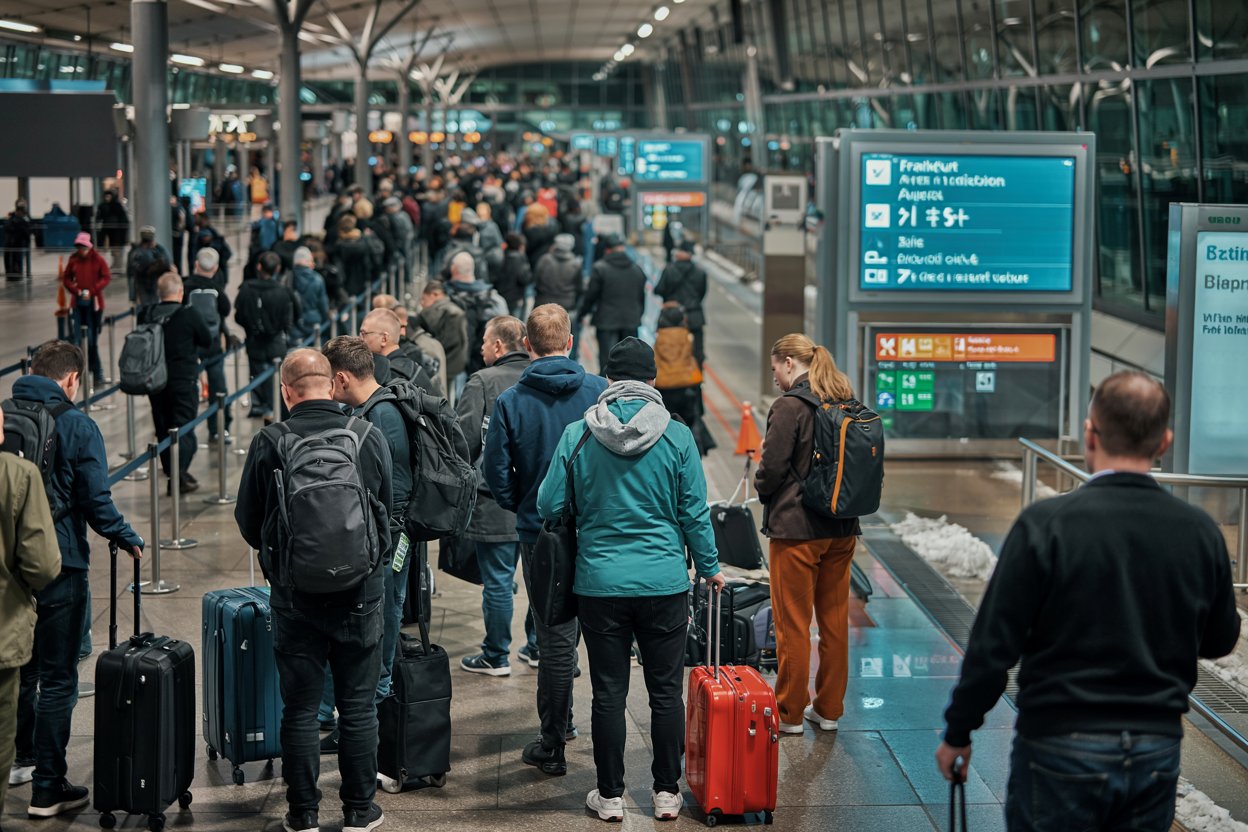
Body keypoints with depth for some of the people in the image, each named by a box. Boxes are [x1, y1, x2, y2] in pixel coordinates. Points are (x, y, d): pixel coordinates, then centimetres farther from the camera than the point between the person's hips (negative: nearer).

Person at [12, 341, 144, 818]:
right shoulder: (77, 427, -12)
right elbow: (95, 503, -13)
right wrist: (128, 540, 3)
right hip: (60, 568, -5)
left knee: (20, 668, 23)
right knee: (57, 680, 3)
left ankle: (24, 758, 37)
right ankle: (47, 788, 6)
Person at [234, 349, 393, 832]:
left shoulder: (269, 443, -10)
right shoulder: (370, 438, -6)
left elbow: (248, 523, 0)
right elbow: (388, 508, 7)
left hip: (295, 596, -1)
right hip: (361, 592, 1)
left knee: (299, 708, 9)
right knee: (358, 706, 11)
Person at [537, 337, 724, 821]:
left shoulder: (577, 435, -6)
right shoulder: (676, 436, -6)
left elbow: (549, 506, 0)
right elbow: (695, 512, -1)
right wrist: (709, 567, 12)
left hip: (600, 582, 0)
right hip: (664, 582, 0)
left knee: (608, 694, 8)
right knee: (666, 691, 10)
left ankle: (610, 796, 15)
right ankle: (667, 793, 17)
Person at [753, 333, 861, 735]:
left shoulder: (790, 406, -15)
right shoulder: (847, 403, 6)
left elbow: (772, 467, -16)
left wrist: (763, 489, 4)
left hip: (796, 528, -7)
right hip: (842, 528, 7)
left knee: (792, 623, 3)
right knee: (835, 619, 13)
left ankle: (790, 712, 10)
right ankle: (829, 709, 21)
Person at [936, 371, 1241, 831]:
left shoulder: (1045, 524, -15)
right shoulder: (1201, 532, -4)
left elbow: (993, 646, -13)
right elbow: (1219, 641, 11)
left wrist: (958, 733, 0)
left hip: (1061, 750, -3)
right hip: (1157, 753, 4)